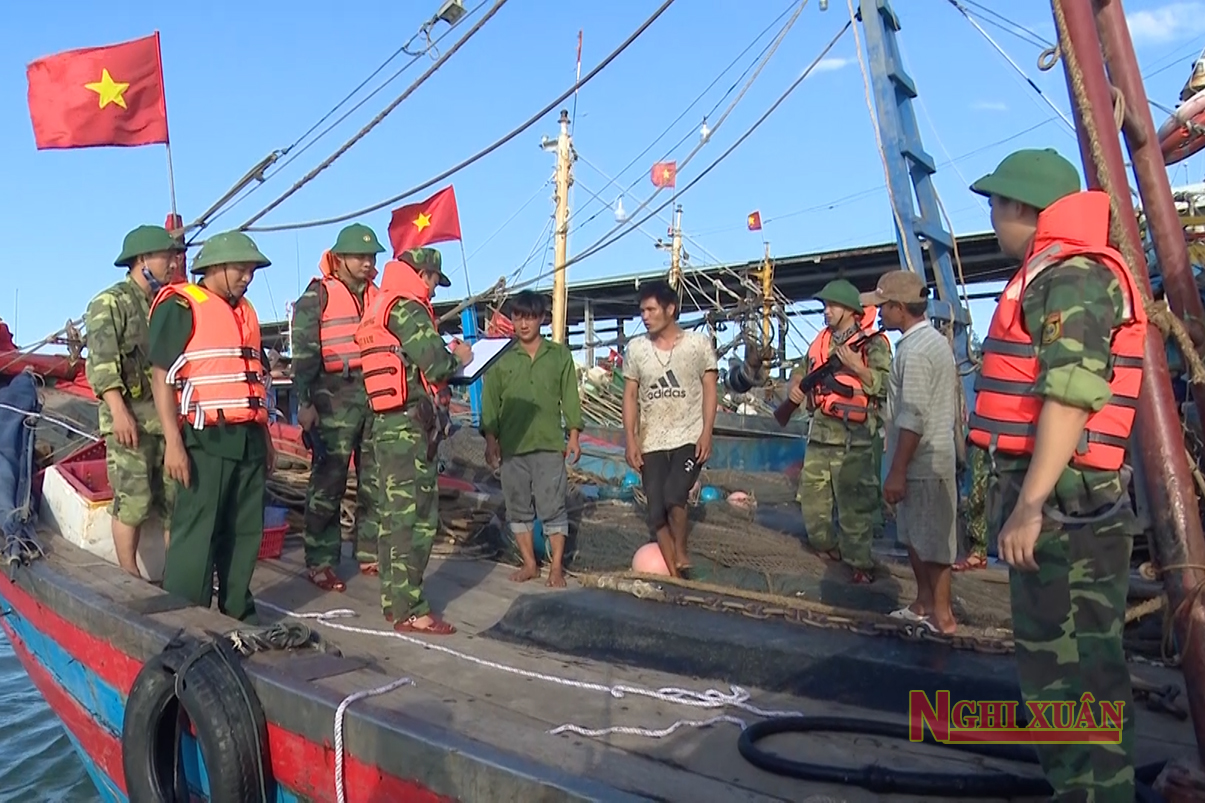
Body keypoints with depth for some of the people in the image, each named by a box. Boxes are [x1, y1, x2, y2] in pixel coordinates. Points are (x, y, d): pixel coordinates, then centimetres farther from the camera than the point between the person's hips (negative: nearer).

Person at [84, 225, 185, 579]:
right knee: (133, 500, -5)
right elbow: (101, 360, -14)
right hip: (130, 419, -7)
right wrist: (118, 409, -23)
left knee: (176, 497, 6)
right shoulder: (111, 303, -3)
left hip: (169, 417, 7)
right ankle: (130, 577, 5)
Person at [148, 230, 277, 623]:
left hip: (248, 439, 8)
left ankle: (238, 613, 24)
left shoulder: (244, 311, 19)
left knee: (245, 531, 12)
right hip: (205, 439, -8)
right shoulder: (181, 306, -5)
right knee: (196, 534, -5)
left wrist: (266, 438, 21)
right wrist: (173, 442, -18)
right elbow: (162, 377, -11)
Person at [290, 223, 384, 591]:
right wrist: (304, 402, -14)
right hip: (335, 398, -6)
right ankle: (321, 562, 5)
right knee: (328, 482, -3)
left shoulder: (377, 297, 16)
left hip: (377, 395, 6)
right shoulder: (318, 296, -1)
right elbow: (304, 352, -7)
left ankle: (369, 552, 22)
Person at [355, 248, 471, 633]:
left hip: (384, 423, 10)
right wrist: (458, 358, 2)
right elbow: (434, 364, -17)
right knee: (415, 516, -7)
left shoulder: (378, 306, 20)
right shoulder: (407, 307, -10)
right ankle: (410, 610, -4)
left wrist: (443, 358, 14)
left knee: (391, 514, 12)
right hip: (408, 424, -10)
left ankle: (394, 600, 20)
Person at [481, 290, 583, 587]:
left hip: (550, 444, -1)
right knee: (518, 507, 8)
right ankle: (530, 564, 20)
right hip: (512, 445, 2)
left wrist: (574, 435, 0)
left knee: (553, 507, 0)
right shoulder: (501, 357, 4)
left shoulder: (560, 354, 5)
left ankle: (556, 567, 9)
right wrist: (490, 439, -2)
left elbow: (570, 397, 5)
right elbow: (490, 401, 4)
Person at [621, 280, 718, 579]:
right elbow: (630, 396, 7)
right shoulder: (635, 349, 6)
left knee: (673, 496, -22)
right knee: (656, 512, 1)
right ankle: (674, 575, 15)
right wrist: (630, 439, -2)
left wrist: (707, 433, -11)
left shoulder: (698, 343, -1)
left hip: (690, 439, -3)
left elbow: (709, 390, -1)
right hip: (651, 443, 3)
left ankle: (682, 554, 3)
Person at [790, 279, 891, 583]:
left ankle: (860, 563, 5)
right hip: (818, 433, 7)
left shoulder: (873, 343, -7)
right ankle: (826, 547, 35)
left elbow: (885, 385, -14)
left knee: (853, 503, -5)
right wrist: (795, 383, 6)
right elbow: (803, 368, 26)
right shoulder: (822, 340, 14)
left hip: (852, 437, -7)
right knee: (811, 495, 15)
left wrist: (858, 367, -25)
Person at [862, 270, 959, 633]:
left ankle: (942, 615, 7)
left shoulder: (915, 351, -19)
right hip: (932, 456, 10)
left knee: (931, 540, -2)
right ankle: (924, 604, 29)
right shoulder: (934, 340, 13)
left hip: (923, 461, -10)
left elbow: (913, 419, -23)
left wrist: (897, 471, -21)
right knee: (915, 535, 18)